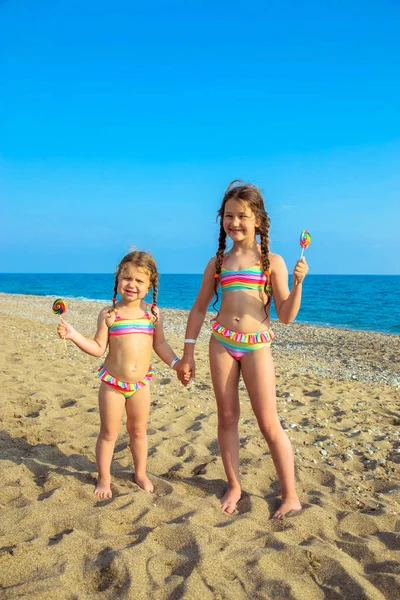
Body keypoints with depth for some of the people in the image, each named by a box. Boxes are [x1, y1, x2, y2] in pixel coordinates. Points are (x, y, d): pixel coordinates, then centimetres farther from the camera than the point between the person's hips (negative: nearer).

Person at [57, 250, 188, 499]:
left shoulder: (154, 313, -1)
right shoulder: (108, 314, -8)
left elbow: (160, 344, 6)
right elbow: (98, 348, -8)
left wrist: (176, 363, -4)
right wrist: (74, 335, -19)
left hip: (141, 383, 2)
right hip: (112, 383, -2)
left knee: (138, 431, 17)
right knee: (109, 433, 10)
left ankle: (141, 474, 36)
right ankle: (104, 479, 28)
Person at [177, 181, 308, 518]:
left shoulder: (272, 262, 0)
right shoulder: (217, 264, 7)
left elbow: (286, 316, -2)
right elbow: (200, 308, 12)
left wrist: (298, 283, -18)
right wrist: (188, 353, 9)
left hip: (256, 347, -3)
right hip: (221, 344, 3)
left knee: (269, 424, -1)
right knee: (227, 418, 9)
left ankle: (290, 495, 13)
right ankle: (234, 487, 26)